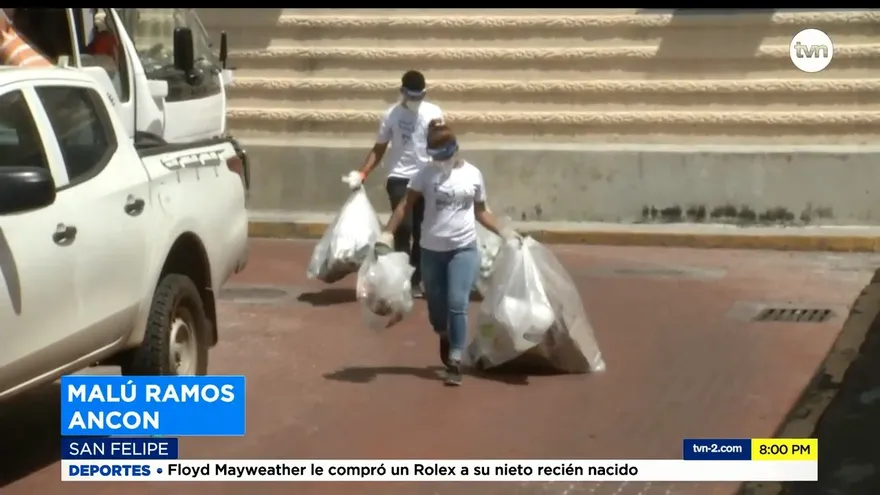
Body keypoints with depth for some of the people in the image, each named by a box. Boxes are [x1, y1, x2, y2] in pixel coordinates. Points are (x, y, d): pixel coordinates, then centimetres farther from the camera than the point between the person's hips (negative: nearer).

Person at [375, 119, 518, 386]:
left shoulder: (473, 174, 1)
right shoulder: (425, 174, -2)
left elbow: (481, 211, 11)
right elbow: (406, 205, -7)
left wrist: (503, 231, 2)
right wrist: (388, 232, -18)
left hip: (464, 249, -1)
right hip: (431, 250, 1)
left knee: (457, 305, -10)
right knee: (436, 303, 12)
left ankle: (455, 362, -6)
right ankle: (444, 337, 44)